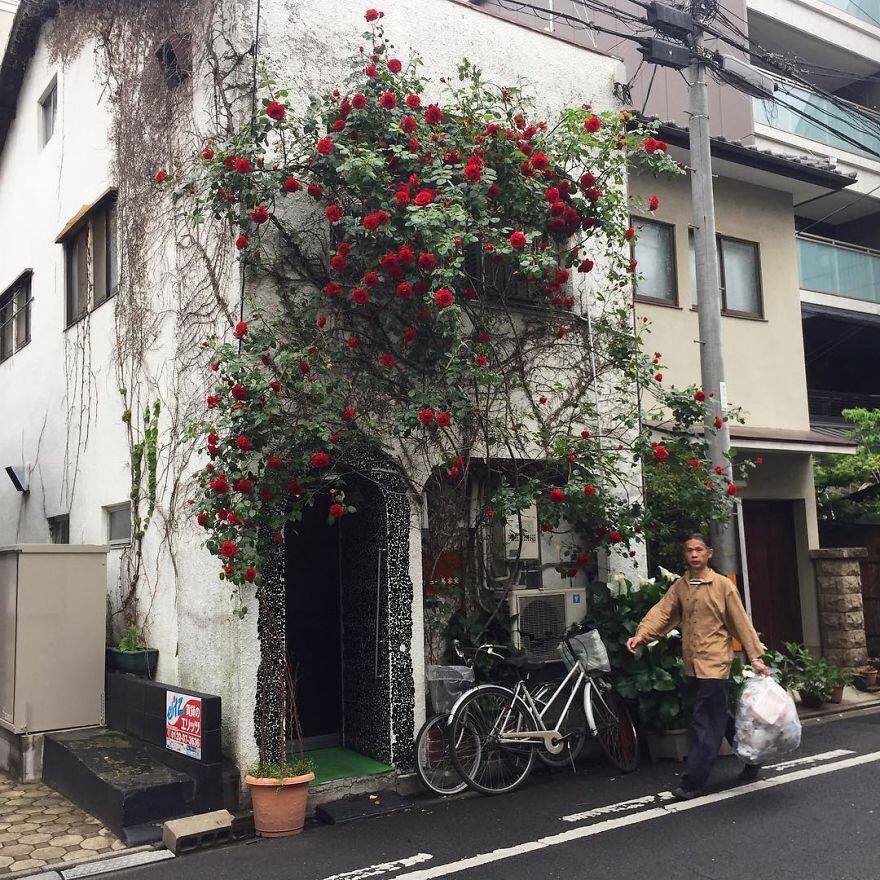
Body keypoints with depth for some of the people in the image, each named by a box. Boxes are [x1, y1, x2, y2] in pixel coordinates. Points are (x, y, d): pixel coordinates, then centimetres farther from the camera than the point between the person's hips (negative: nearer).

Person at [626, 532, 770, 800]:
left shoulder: (723, 585, -5)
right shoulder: (679, 587, 9)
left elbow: (741, 622, -4)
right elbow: (661, 612, -2)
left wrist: (755, 657, -5)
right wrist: (641, 635, -18)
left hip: (714, 662, -6)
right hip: (692, 663, 6)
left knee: (705, 724, -5)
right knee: (718, 719, 17)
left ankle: (692, 783, 1)